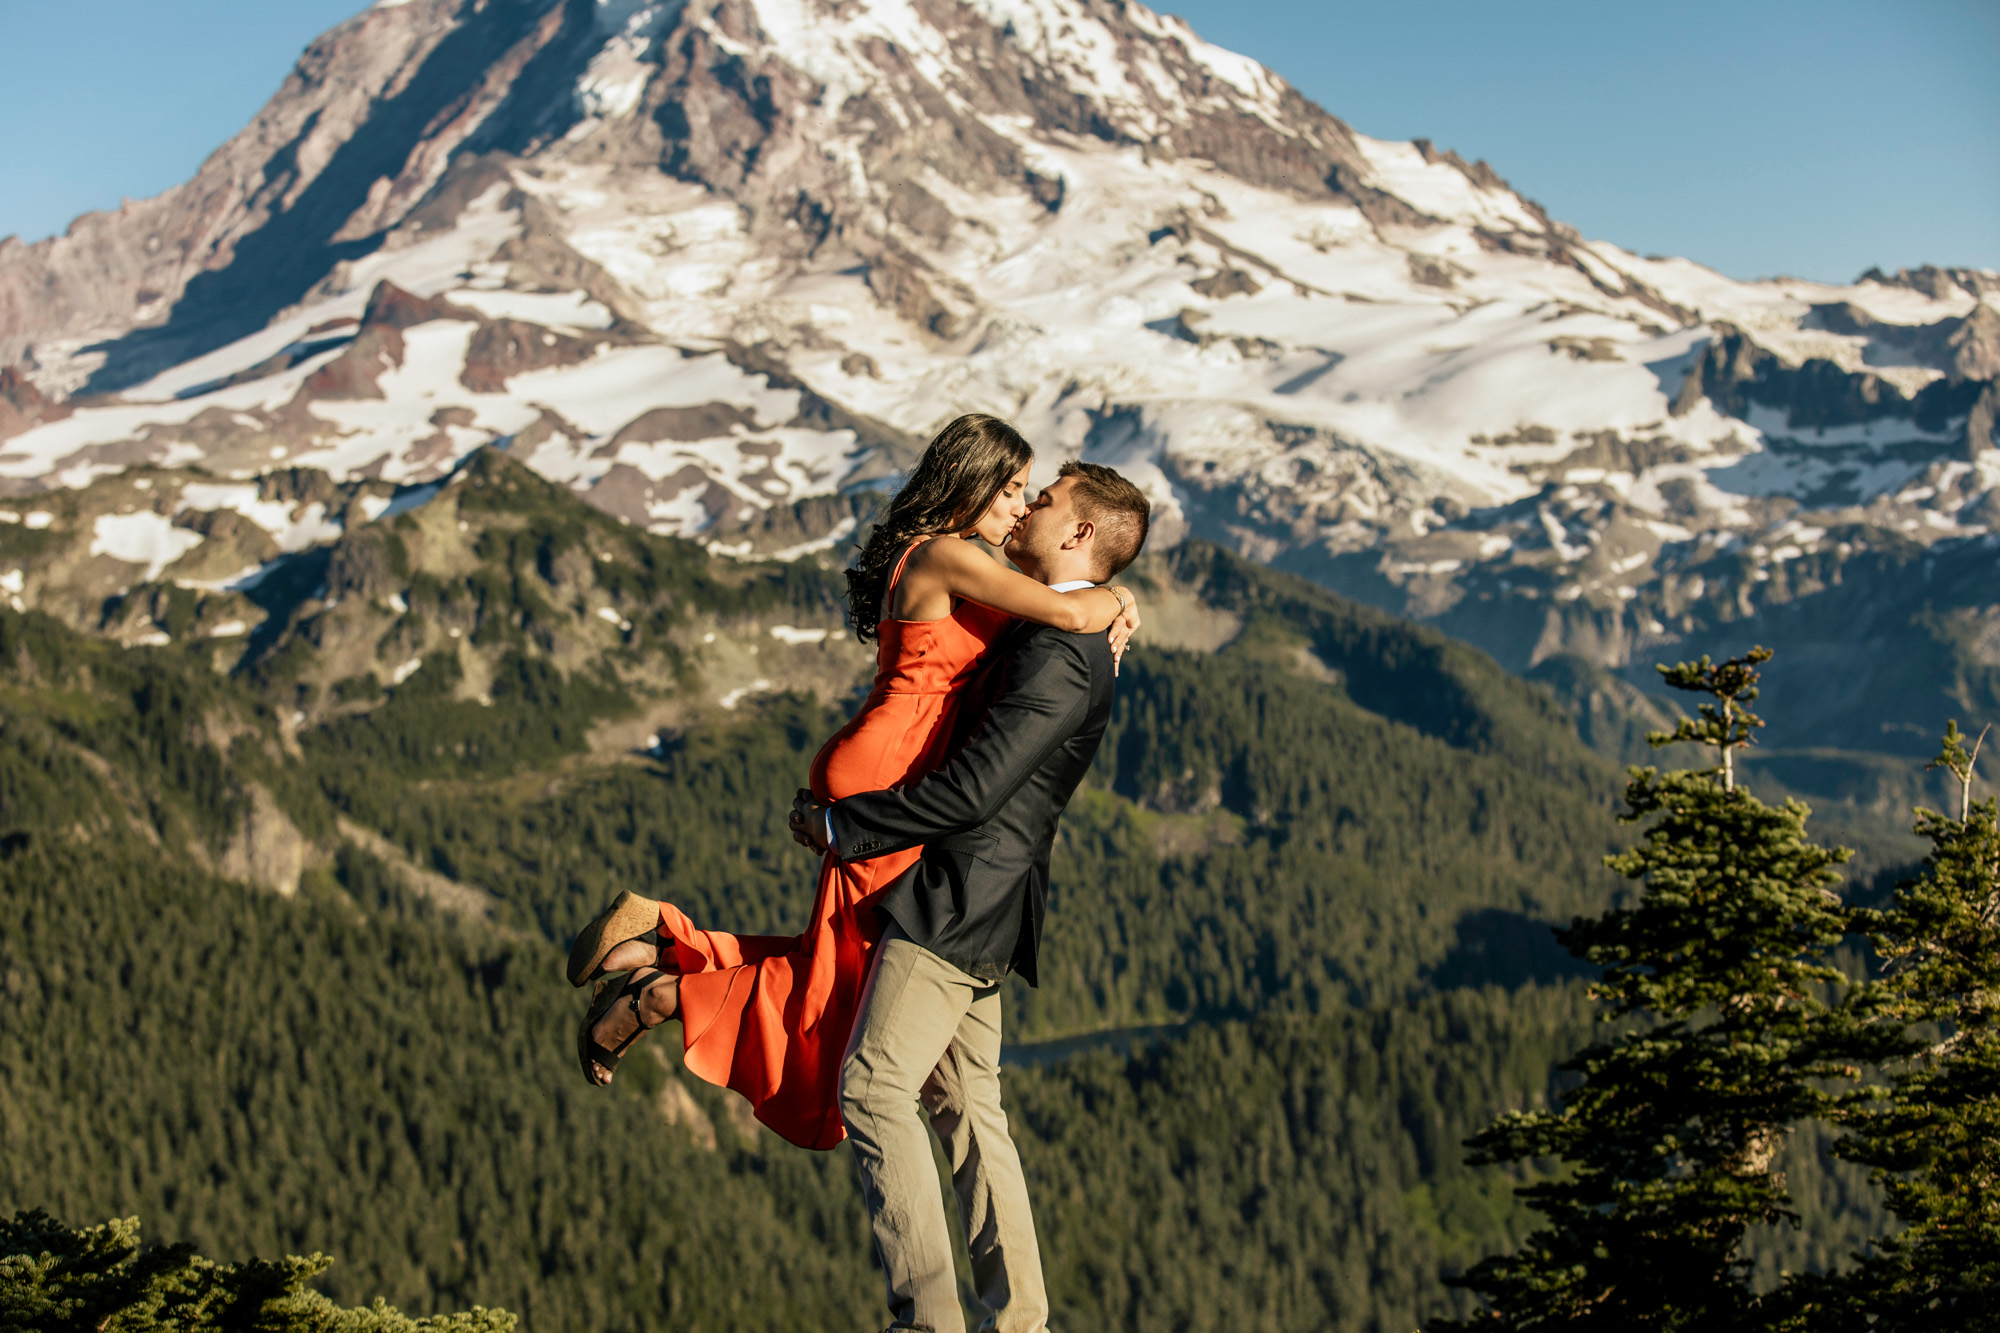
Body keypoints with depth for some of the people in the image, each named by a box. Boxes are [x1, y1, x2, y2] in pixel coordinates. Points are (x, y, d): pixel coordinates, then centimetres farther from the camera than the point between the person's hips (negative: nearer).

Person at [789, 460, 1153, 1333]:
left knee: (873, 1087, -12)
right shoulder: (1069, 641, 17)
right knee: (966, 1106, 11)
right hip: (975, 908, 10)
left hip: (960, 898, -10)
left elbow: (973, 789, -22)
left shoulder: (1061, 652, -17)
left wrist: (838, 827, -14)